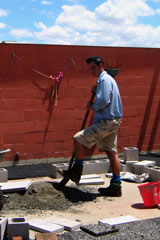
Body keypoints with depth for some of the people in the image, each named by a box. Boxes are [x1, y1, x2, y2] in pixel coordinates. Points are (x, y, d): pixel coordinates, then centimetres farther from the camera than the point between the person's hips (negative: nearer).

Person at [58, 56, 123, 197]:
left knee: (78, 139, -6)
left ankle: (76, 171, 5)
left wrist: (92, 107, -6)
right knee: (111, 153, 9)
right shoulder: (108, 79, 21)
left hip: (106, 122, -10)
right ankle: (116, 186, 12)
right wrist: (96, 91, 11)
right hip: (112, 122, 10)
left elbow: (104, 101, -23)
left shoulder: (104, 80, -12)